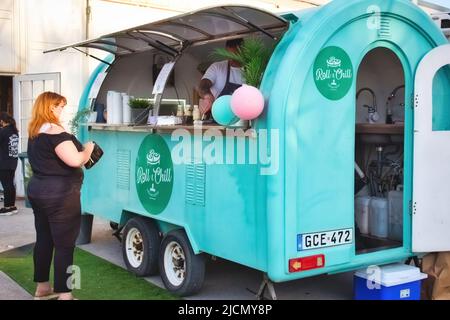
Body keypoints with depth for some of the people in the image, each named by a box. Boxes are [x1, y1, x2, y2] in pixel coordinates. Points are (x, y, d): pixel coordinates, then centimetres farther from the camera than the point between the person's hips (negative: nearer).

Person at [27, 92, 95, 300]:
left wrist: (82, 155, 11)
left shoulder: (35, 132, 12)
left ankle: (42, 288, 28)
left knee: (43, 240, 17)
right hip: (59, 195, -10)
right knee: (64, 246, -3)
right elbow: (74, 160, -26)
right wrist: (88, 149, -6)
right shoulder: (54, 131, -18)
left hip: (38, 190, 10)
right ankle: (64, 295, 1)